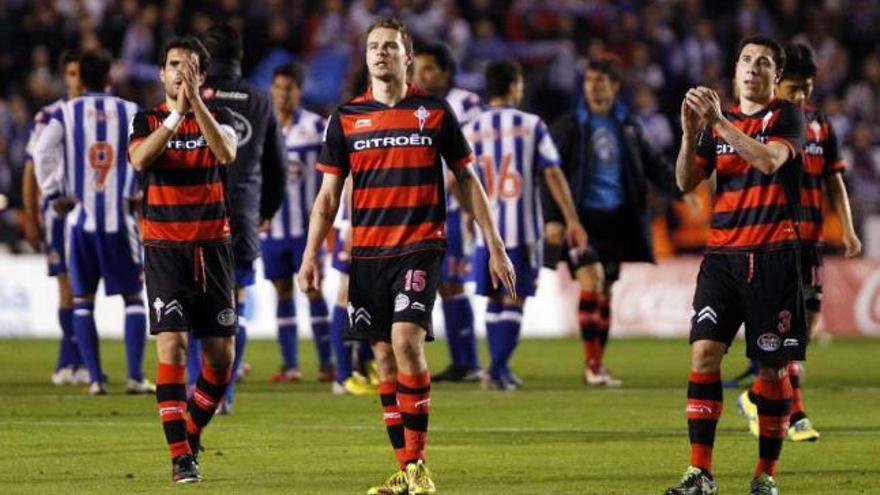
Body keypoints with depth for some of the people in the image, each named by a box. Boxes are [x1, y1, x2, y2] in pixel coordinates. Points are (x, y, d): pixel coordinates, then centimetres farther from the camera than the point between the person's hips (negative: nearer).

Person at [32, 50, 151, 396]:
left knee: (83, 300, 10)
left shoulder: (66, 113, 1)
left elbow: (42, 151, -12)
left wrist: (54, 194, -5)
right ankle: (135, 376, -1)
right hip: (120, 218, 0)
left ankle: (95, 378, 3)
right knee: (133, 297, 9)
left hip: (80, 217, 0)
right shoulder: (129, 112, 3)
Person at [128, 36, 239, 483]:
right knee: (171, 346, -14)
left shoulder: (218, 117, 6)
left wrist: (195, 100, -24)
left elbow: (226, 152, -17)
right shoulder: (147, 120, 4)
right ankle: (180, 457, -12)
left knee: (222, 356, 3)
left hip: (213, 247, 2)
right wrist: (177, 114, -23)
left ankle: (190, 433, 25)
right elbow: (139, 159, -17)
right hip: (164, 249, -2)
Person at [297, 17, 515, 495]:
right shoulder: (347, 117, 7)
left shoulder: (435, 111, 3)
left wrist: (495, 246, 6)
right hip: (367, 252, 3)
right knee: (384, 357, 4)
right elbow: (328, 193, 11)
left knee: (406, 340, -19)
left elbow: (467, 180, 9)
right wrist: (311, 254, 1)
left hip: (419, 247, -3)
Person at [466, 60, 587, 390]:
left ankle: (500, 368, 17)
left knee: (495, 298, 15)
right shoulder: (531, 126, -3)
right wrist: (572, 220, -3)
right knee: (514, 301, 0)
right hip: (523, 229, -2)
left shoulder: (472, 130, 2)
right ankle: (497, 370, -11)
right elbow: (553, 175, -7)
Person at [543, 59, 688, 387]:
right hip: (581, 218, -4)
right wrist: (552, 218, -13)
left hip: (616, 220, 4)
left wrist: (681, 191, -3)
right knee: (590, 281, -17)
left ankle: (597, 366, 17)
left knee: (604, 291, 9)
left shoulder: (627, 126, 9)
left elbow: (653, 165, 12)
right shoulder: (568, 126, -2)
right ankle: (592, 363, -11)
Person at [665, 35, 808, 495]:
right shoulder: (716, 122, 14)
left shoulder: (786, 117, 0)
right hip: (721, 254, 3)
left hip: (773, 256, -3)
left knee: (773, 366, 0)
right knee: (703, 351, -10)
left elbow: (769, 160, -19)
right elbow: (687, 181, 7)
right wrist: (690, 133, -9)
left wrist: (719, 122, -22)